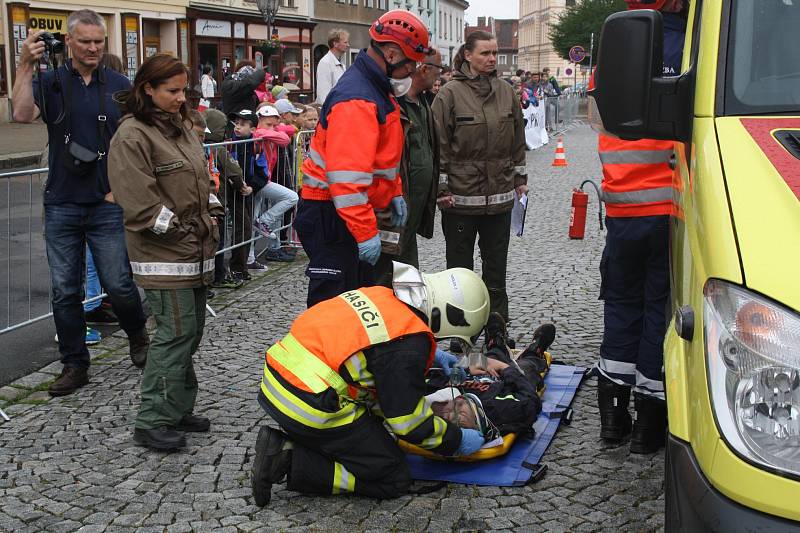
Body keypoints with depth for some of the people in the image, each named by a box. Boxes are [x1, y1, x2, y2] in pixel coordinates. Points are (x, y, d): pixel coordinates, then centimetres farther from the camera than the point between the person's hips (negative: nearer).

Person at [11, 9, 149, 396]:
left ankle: (138, 336, 29)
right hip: (62, 205, 1)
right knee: (64, 290, 6)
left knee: (118, 284, -1)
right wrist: (25, 66, -22)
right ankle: (74, 365, 19)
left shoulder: (119, 85, 4)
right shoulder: (50, 82, 3)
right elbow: (22, 114, -16)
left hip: (108, 205, -1)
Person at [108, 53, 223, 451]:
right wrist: (177, 228, -14)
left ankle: (178, 408, 25)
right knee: (175, 333, -9)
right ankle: (153, 422, 1)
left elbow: (201, 178, 25)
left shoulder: (181, 127, 15)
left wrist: (212, 213, 12)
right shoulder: (132, 135, -13)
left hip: (195, 253, 9)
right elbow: (137, 200, -19)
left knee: (190, 331, 13)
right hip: (164, 255, -9)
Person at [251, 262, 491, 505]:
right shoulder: (410, 342, -17)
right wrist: (457, 440, 4)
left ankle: (280, 445, 13)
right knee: (394, 480, 2)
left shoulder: (379, 295, 8)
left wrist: (431, 356, 33)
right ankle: (290, 463, -6)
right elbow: (409, 420, -10)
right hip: (311, 408, -9)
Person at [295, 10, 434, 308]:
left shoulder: (377, 89, 11)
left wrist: (394, 193, 19)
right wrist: (366, 232, -29)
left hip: (350, 211, 11)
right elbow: (347, 175, -30)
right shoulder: (356, 100, -24)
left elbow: (382, 156, 25)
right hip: (331, 214, -11)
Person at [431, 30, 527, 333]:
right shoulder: (450, 94, -7)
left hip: (500, 195, 4)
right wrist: (441, 189, -11)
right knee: (460, 267, 6)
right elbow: (439, 145, -8)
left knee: (496, 266, 13)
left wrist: (520, 179, 13)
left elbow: (518, 140, 14)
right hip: (460, 195, -4)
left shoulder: (506, 92, 7)